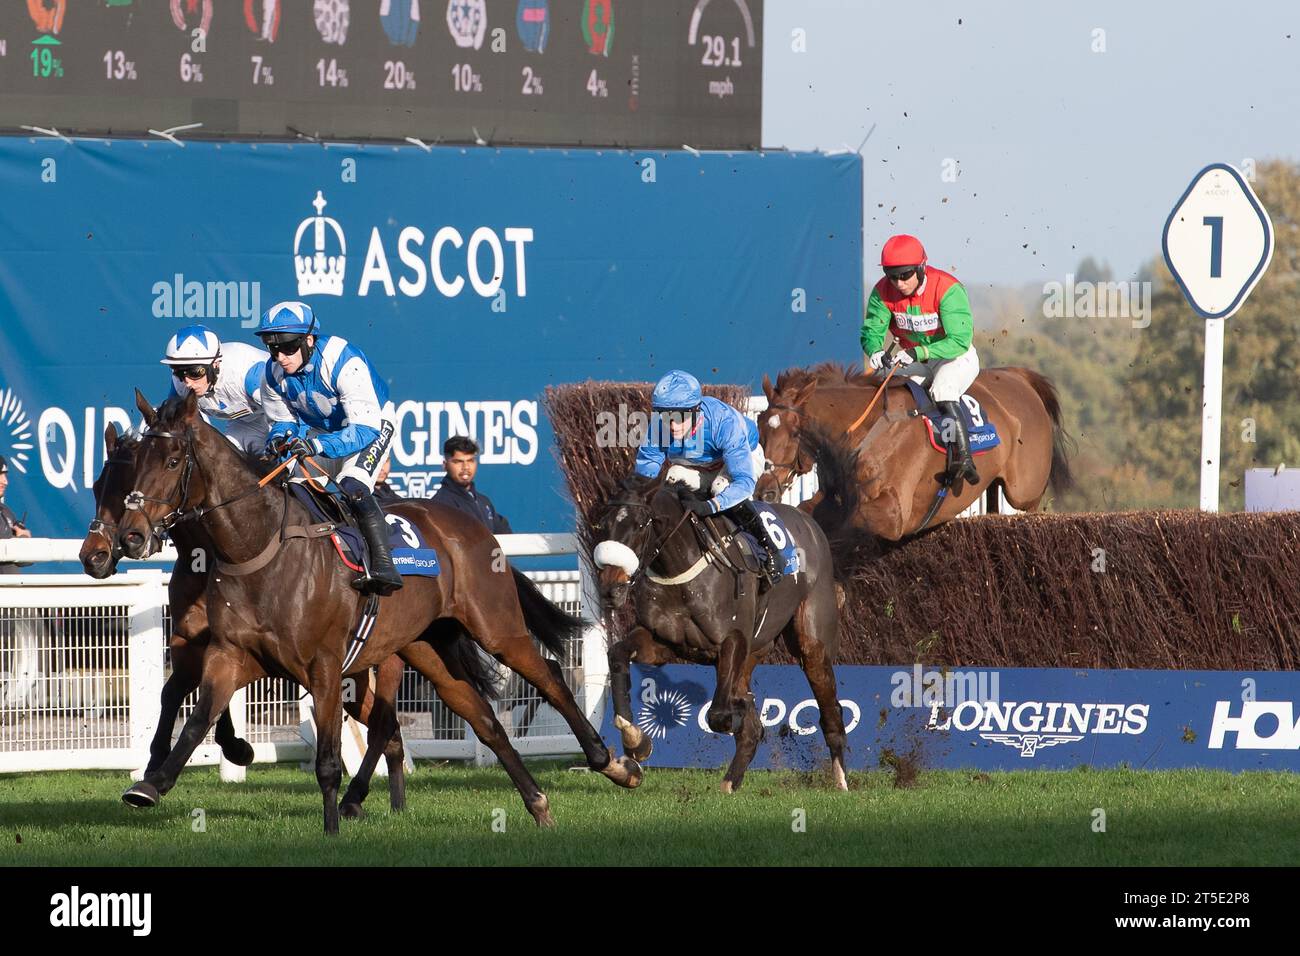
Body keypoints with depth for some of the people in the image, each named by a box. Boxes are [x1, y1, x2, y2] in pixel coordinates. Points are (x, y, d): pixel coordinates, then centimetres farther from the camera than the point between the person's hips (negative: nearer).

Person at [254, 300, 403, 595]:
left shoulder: (344, 362, -36)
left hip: (372, 421, -7)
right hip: (319, 428, 7)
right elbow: (282, 419, -1)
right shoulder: (274, 373, -17)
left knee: (352, 487, -30)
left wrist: (317, 445, -55)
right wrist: (279, 438, -28)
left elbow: (364, 429, -40)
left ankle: (383, 563, -32)